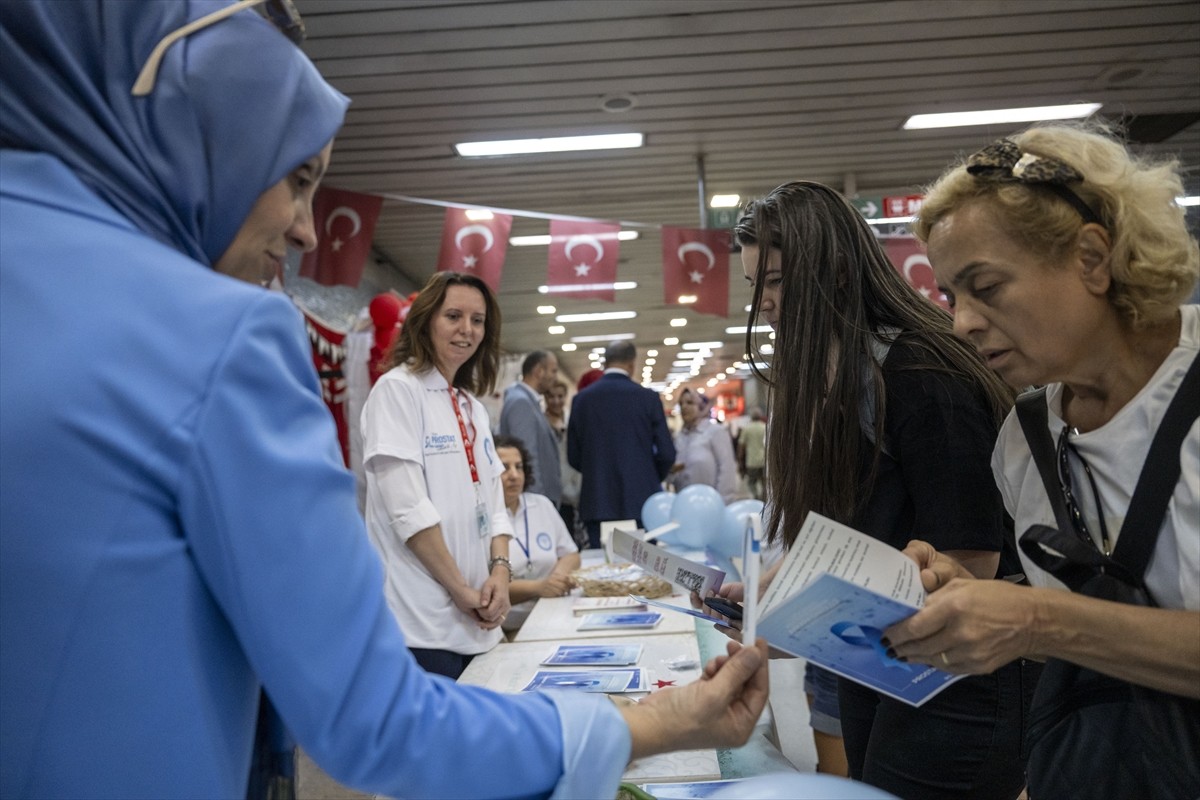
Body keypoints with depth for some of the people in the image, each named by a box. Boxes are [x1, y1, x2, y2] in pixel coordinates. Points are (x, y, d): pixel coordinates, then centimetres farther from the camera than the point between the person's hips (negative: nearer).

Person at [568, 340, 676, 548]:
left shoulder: (582, 399, 2)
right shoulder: (648, 397, -4)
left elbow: (573, 456, 6)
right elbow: (666, 454, -3)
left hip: (597, 504, 2)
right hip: (641, 501, -2)